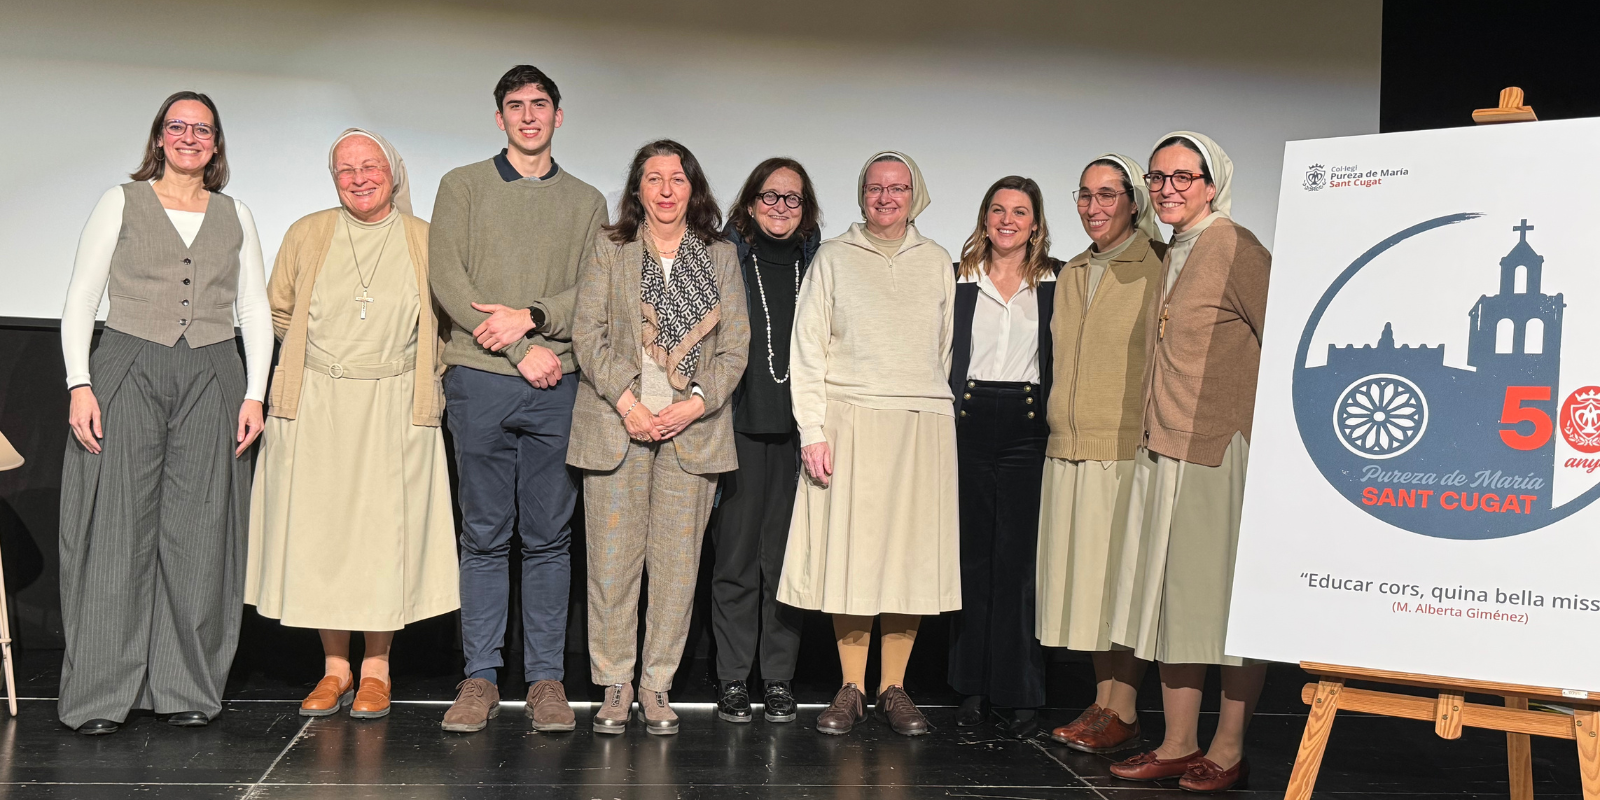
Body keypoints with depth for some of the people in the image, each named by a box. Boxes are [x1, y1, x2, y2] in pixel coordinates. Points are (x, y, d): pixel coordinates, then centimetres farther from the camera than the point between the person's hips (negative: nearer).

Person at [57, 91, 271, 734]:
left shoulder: (235, 217, 15)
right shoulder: (121, 203, 8)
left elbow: (255, 312, 13)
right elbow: (80, 300, 4)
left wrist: (254, 394, 2)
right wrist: (79, 384, -7)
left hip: (212, 380, 2)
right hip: (128, 373, -2)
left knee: (198, 533, 0)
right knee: (117, 530, -5)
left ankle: (186, 688, 8)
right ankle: (100, 694, 2)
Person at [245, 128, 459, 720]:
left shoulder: (427, 242, 3)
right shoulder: (306, 235, 7)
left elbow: (451, 325, 11)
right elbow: (278, 312, 16)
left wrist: (426, 379, 3)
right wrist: (318, 362, 12)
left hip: (394, 412, -1)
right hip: (314, 410, 2)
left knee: (385, 535, 0)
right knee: (319, 533, 2)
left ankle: (375, 671, 12)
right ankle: (334, 669, 14)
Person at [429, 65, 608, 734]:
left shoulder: (585, 202, 15)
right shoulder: (463, 186, 10)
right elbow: (446, 279, -2)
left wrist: (530, 316, -12)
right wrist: (521, 351, -9)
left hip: (557, 384, 1)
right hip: (478, 380, -1)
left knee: (549, 538, 3)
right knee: (484, 536, 3)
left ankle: (546, 677, 10)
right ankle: (481, 677, 10)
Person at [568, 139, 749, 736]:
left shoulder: (721, 257, 12)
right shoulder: (608, 250, 8)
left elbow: (735, 346, 7)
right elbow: (587, 334, 0)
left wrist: (696, 402, -8)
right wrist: (626, 402, -11)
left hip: (693, 427, 1)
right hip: (617, 424, -1)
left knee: (678, 562, 1)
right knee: (613, 559, -1)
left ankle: (657, 684, 12)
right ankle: (614, 685, 10)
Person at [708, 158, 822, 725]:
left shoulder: (818, 264, 13)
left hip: (798, 428, 2)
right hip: (739, 424, -2)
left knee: (786, 555, 3)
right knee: (736, 554, 0)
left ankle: (779, 679, 11)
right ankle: (733, 679, 9)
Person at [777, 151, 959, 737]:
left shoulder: (936, 263, 14)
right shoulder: (834, 258, 7)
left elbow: (945, 349, 16)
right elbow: (807, 349, 2)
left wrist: (935, 413, 8)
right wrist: (812, 431, -6)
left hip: (922, 425, 2)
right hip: (849, 420, -2)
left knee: (910, 553, 1)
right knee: (849, 551, -3)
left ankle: (893, 688, 11)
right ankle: (851, 689, 7)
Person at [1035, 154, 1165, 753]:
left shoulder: (1159, 269, -4)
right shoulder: (1072, 275, 18)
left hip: (1129, 450, -7)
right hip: (1070, 449, 7)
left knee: (1123, 579, -4)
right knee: (1086, 576, 8)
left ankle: (1124, 714, 4)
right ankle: (1102, 704, 16)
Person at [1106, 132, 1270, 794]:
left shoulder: (1234, 248, -9)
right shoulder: (1172, 256, 16)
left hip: (1223, 453, -9)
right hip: (1166, 453, 9)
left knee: (1229, 597, 0)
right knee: (1172, 596, 11)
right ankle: (1177, 745, 19)